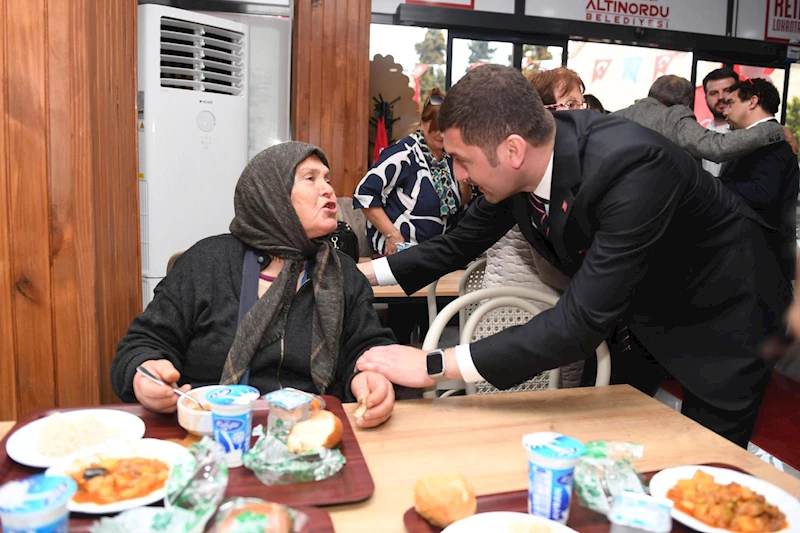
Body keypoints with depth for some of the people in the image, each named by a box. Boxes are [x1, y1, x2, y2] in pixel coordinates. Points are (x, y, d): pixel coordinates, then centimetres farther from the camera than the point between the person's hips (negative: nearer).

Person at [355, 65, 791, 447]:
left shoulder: (633, 166, -40)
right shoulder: (520, 164, -17)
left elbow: (582, 323, -42)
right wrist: (363, 272, -6)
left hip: (720, 320, -6)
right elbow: (460, 244, 0)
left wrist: (434, 365, -40)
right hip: (639, 311, 6)